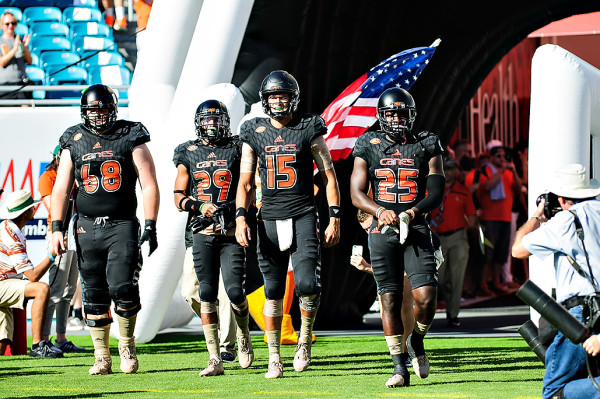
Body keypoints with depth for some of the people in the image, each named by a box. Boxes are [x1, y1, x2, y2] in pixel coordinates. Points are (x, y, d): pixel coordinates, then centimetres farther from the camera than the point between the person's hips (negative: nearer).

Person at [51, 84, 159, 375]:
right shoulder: (74, 142, 9)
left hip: (122, 225, -3)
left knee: (122, 288, -15)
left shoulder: (131, 139, 1)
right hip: (87, 227, 3)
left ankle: (127, 343, 7)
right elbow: (61, 189, 11)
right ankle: (101, 358, 11)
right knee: (94, 296, 3)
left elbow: (149, 185, 0)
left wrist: (150, 226, -7)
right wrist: (57, 228, 1)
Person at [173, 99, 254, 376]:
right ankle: (215, 360, -2)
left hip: (231, 231, -1)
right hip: (202, 232, 1)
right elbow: (178, 196, 9)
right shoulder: (188, 154, 10)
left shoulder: (236, 150, 6)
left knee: (234, 289, -10)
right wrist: (198, 207, -9)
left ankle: (243, 335, 22)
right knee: (207, 294, -4)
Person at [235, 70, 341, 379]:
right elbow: (245, 182, 10)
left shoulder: (309, 130, 1)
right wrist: (240, 217, -5)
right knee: (273, 291, 4)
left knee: (306, 283, -16)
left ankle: (305, 339, 8)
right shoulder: (254, 134, 8)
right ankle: (274, 358, 11)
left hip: (303, 217, -2)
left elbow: (329, 177, 3)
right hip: (270, 219, 2)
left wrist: (335, 220, -3)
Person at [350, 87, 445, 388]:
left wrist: (413, 211, -17)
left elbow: (436, 193, 2)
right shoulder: (368, 147, 6)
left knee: (426, 296, -12)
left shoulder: (427, 146, 6)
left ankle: (417, 342, 18)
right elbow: (356, 193, 3)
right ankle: (399, 367, 6)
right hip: (382, 231, 0)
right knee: (390, 299, -1)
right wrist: (381, 211, -16)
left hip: (416, 229, 0)